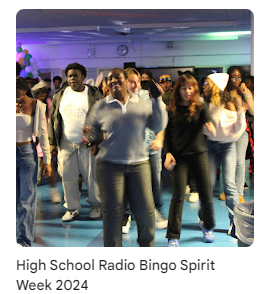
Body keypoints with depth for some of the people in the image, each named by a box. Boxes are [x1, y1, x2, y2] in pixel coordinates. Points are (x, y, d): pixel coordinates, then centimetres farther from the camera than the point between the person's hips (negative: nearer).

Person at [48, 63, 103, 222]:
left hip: (87, 144, -3)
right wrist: (52, 142, 7)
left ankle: (96, 206, 21)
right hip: (66, 145, 3)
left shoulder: (94, 94, 0)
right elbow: (53, 120, 12)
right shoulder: (60, 96, 9)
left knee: (92, 176, 2)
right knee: (68, 177, 5)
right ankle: (72, 209, 18)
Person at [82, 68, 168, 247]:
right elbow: (94, 130, 14)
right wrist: (89, 133, -10)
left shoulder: (143, 105, 7)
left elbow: (159, 126, 0)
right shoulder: (101, 106, 7)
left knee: (146, 210, 2)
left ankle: (147, 245, 26)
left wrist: (157, 100, -8)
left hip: (139, 164, 1)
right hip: (109, 165, -1)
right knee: (113, 211, -1)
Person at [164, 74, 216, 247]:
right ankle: (173, 237, 1)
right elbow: (168, 134, 9)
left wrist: (209, 123, -41)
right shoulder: (172, 110, 7)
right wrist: (168, 153, -6)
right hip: (179, 156, 0)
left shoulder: (200, 107, 5)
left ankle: (208, 226, 32)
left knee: (206, 194, 4)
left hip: (199, 153, 1)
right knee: (178, 196, -7)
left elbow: (207, 117, -17)